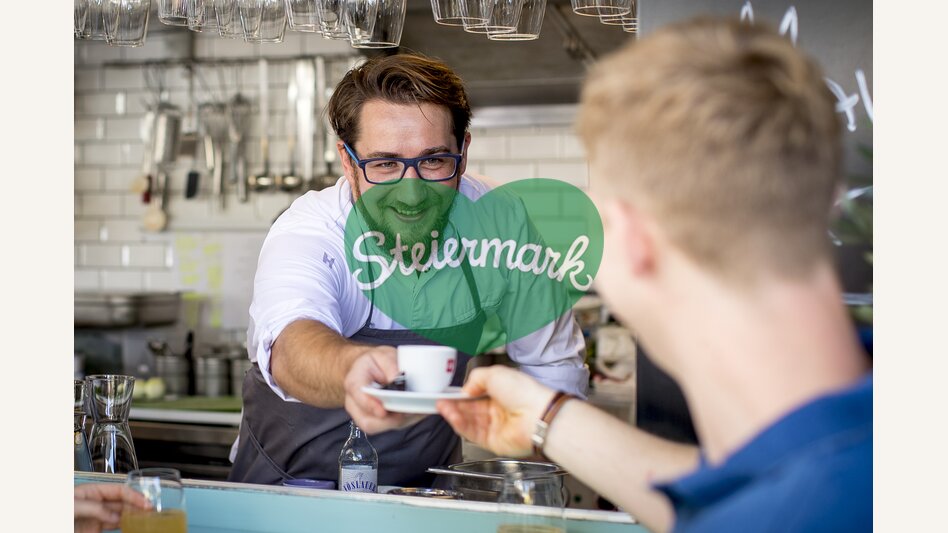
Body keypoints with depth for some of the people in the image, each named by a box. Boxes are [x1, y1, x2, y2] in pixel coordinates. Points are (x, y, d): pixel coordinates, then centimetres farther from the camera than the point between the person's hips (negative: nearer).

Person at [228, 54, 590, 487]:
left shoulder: (497, 224, -11)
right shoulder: (305, 233, -21)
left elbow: (556, 365, 4)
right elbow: (292, 346, -43)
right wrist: (354, 368, -64)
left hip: (426, 492, 2)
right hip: (287, 490, -2)